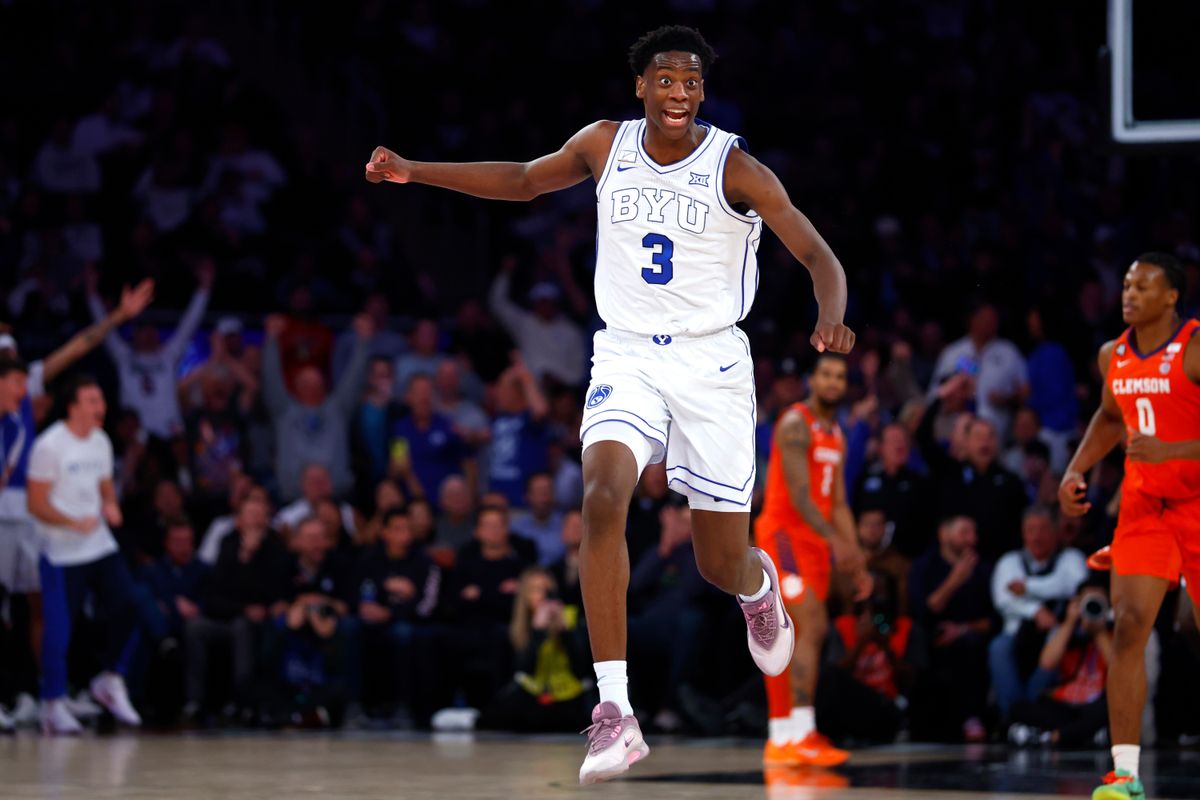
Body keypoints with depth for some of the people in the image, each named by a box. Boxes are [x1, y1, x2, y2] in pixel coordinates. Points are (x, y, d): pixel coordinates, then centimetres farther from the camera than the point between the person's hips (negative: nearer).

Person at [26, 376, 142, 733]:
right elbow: (36, 504, -13)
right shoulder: (50, 446, -13)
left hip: (100, 545, 7)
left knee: (127, 608, -4)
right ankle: (54, 704, 7)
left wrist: (111, 506, 0)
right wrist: (75, 523, -24)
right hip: (62, 552, -7)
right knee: (59, 629, -5)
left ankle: (110, 682, 13)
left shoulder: (100, 442, 9)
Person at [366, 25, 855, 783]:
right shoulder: (606, 144, 0)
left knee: (722, 564, 4)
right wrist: (414, 171, 13)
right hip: (627, 356, 2)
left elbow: (819, 256, -14)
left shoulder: (734, 167, -11)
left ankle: (758, 583, 48)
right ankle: (616, 713, -27)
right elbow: (523, 180, 18)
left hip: (711, 364, -2)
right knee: (603, 497, -26)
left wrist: (832, 320, -35)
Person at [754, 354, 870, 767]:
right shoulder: (796, 424, -11)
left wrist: (856, 562, 12)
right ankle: (802, 733, -24)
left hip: (814, 541, 9)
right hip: (784, 533, -9)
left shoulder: (837, 437, 17)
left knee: (791, 639, 8)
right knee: (813, 626, -19)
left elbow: (838, 504, 19)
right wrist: (836, 541, -31)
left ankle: (780, 739, 10)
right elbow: (799, 494, -21)